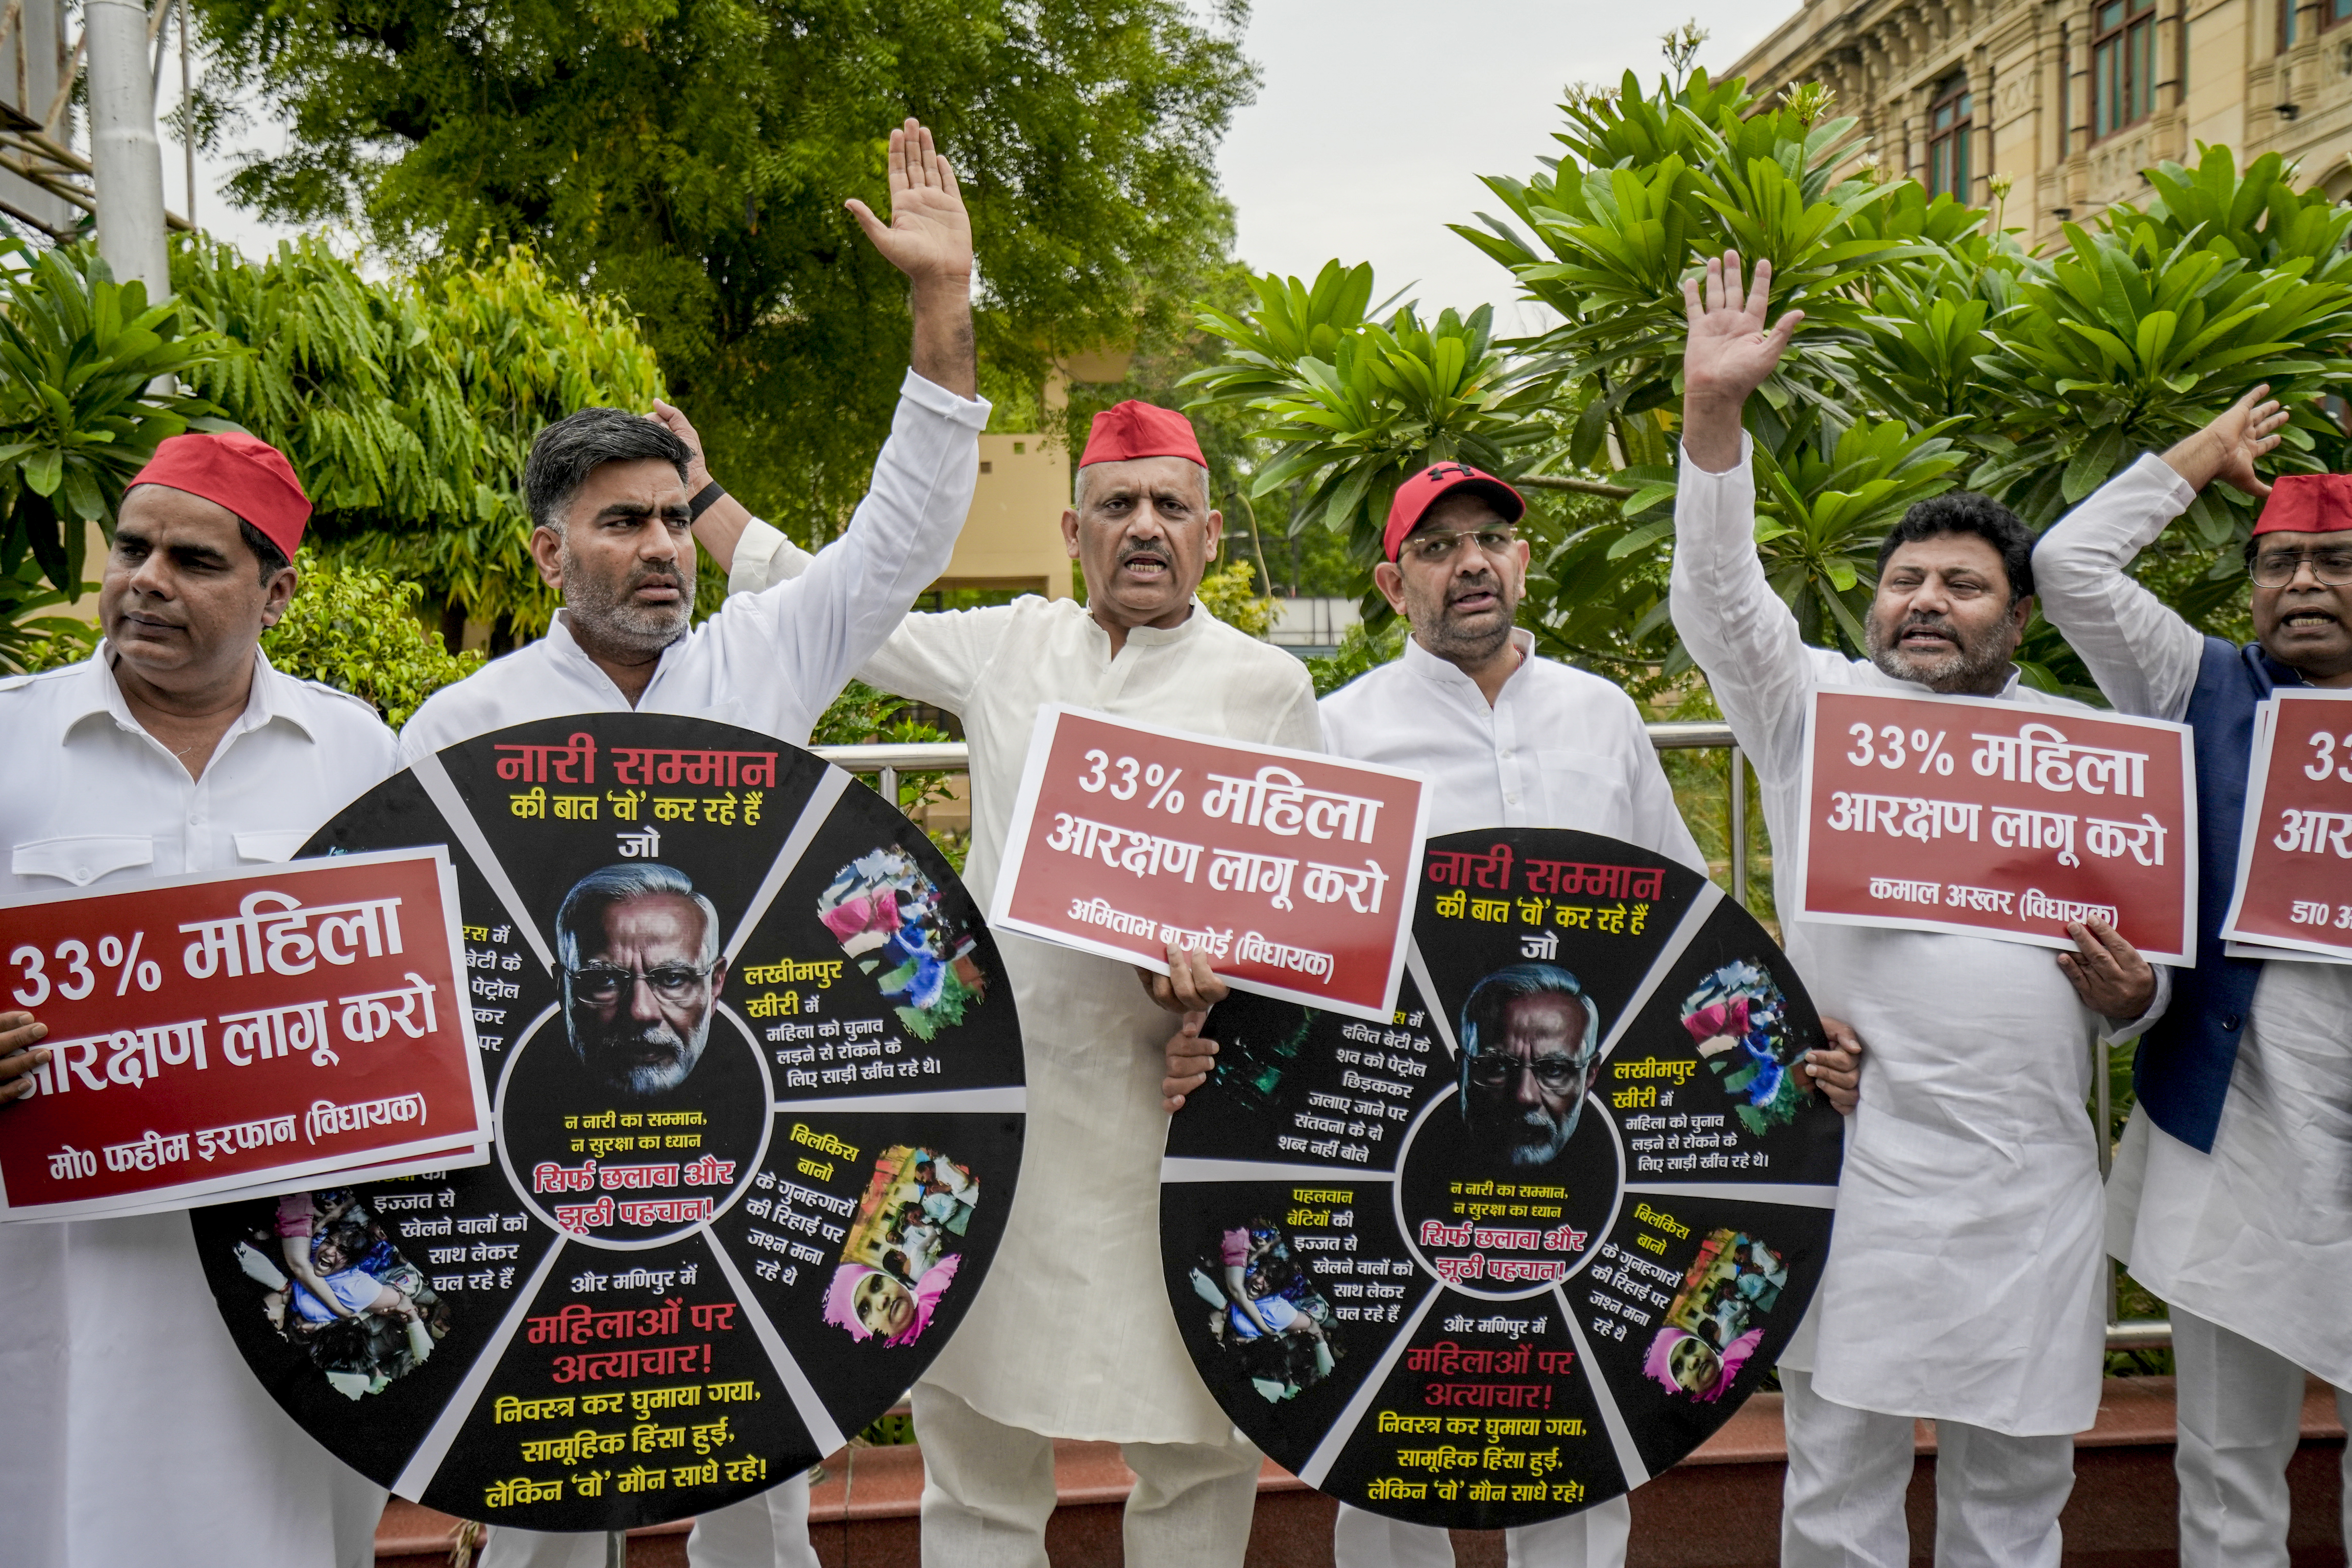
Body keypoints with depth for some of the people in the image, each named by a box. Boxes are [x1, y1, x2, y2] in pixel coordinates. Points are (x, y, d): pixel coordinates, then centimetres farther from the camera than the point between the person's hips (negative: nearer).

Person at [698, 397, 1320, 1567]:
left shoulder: (1267, 686, 4)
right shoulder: (1011, 646, 12)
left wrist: (1226, 971, -16)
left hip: (1160, 1099, -2)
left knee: (1196, 1438, 2)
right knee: (971, 1415, 10)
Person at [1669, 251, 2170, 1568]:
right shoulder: (1817, 701, 7)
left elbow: (2143, 950, 20)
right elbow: (1718, 595, -9)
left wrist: (2133, 992, -3)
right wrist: (1715, 415, -20)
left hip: (2032, 1176, 3)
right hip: (1859, 1153, -3)